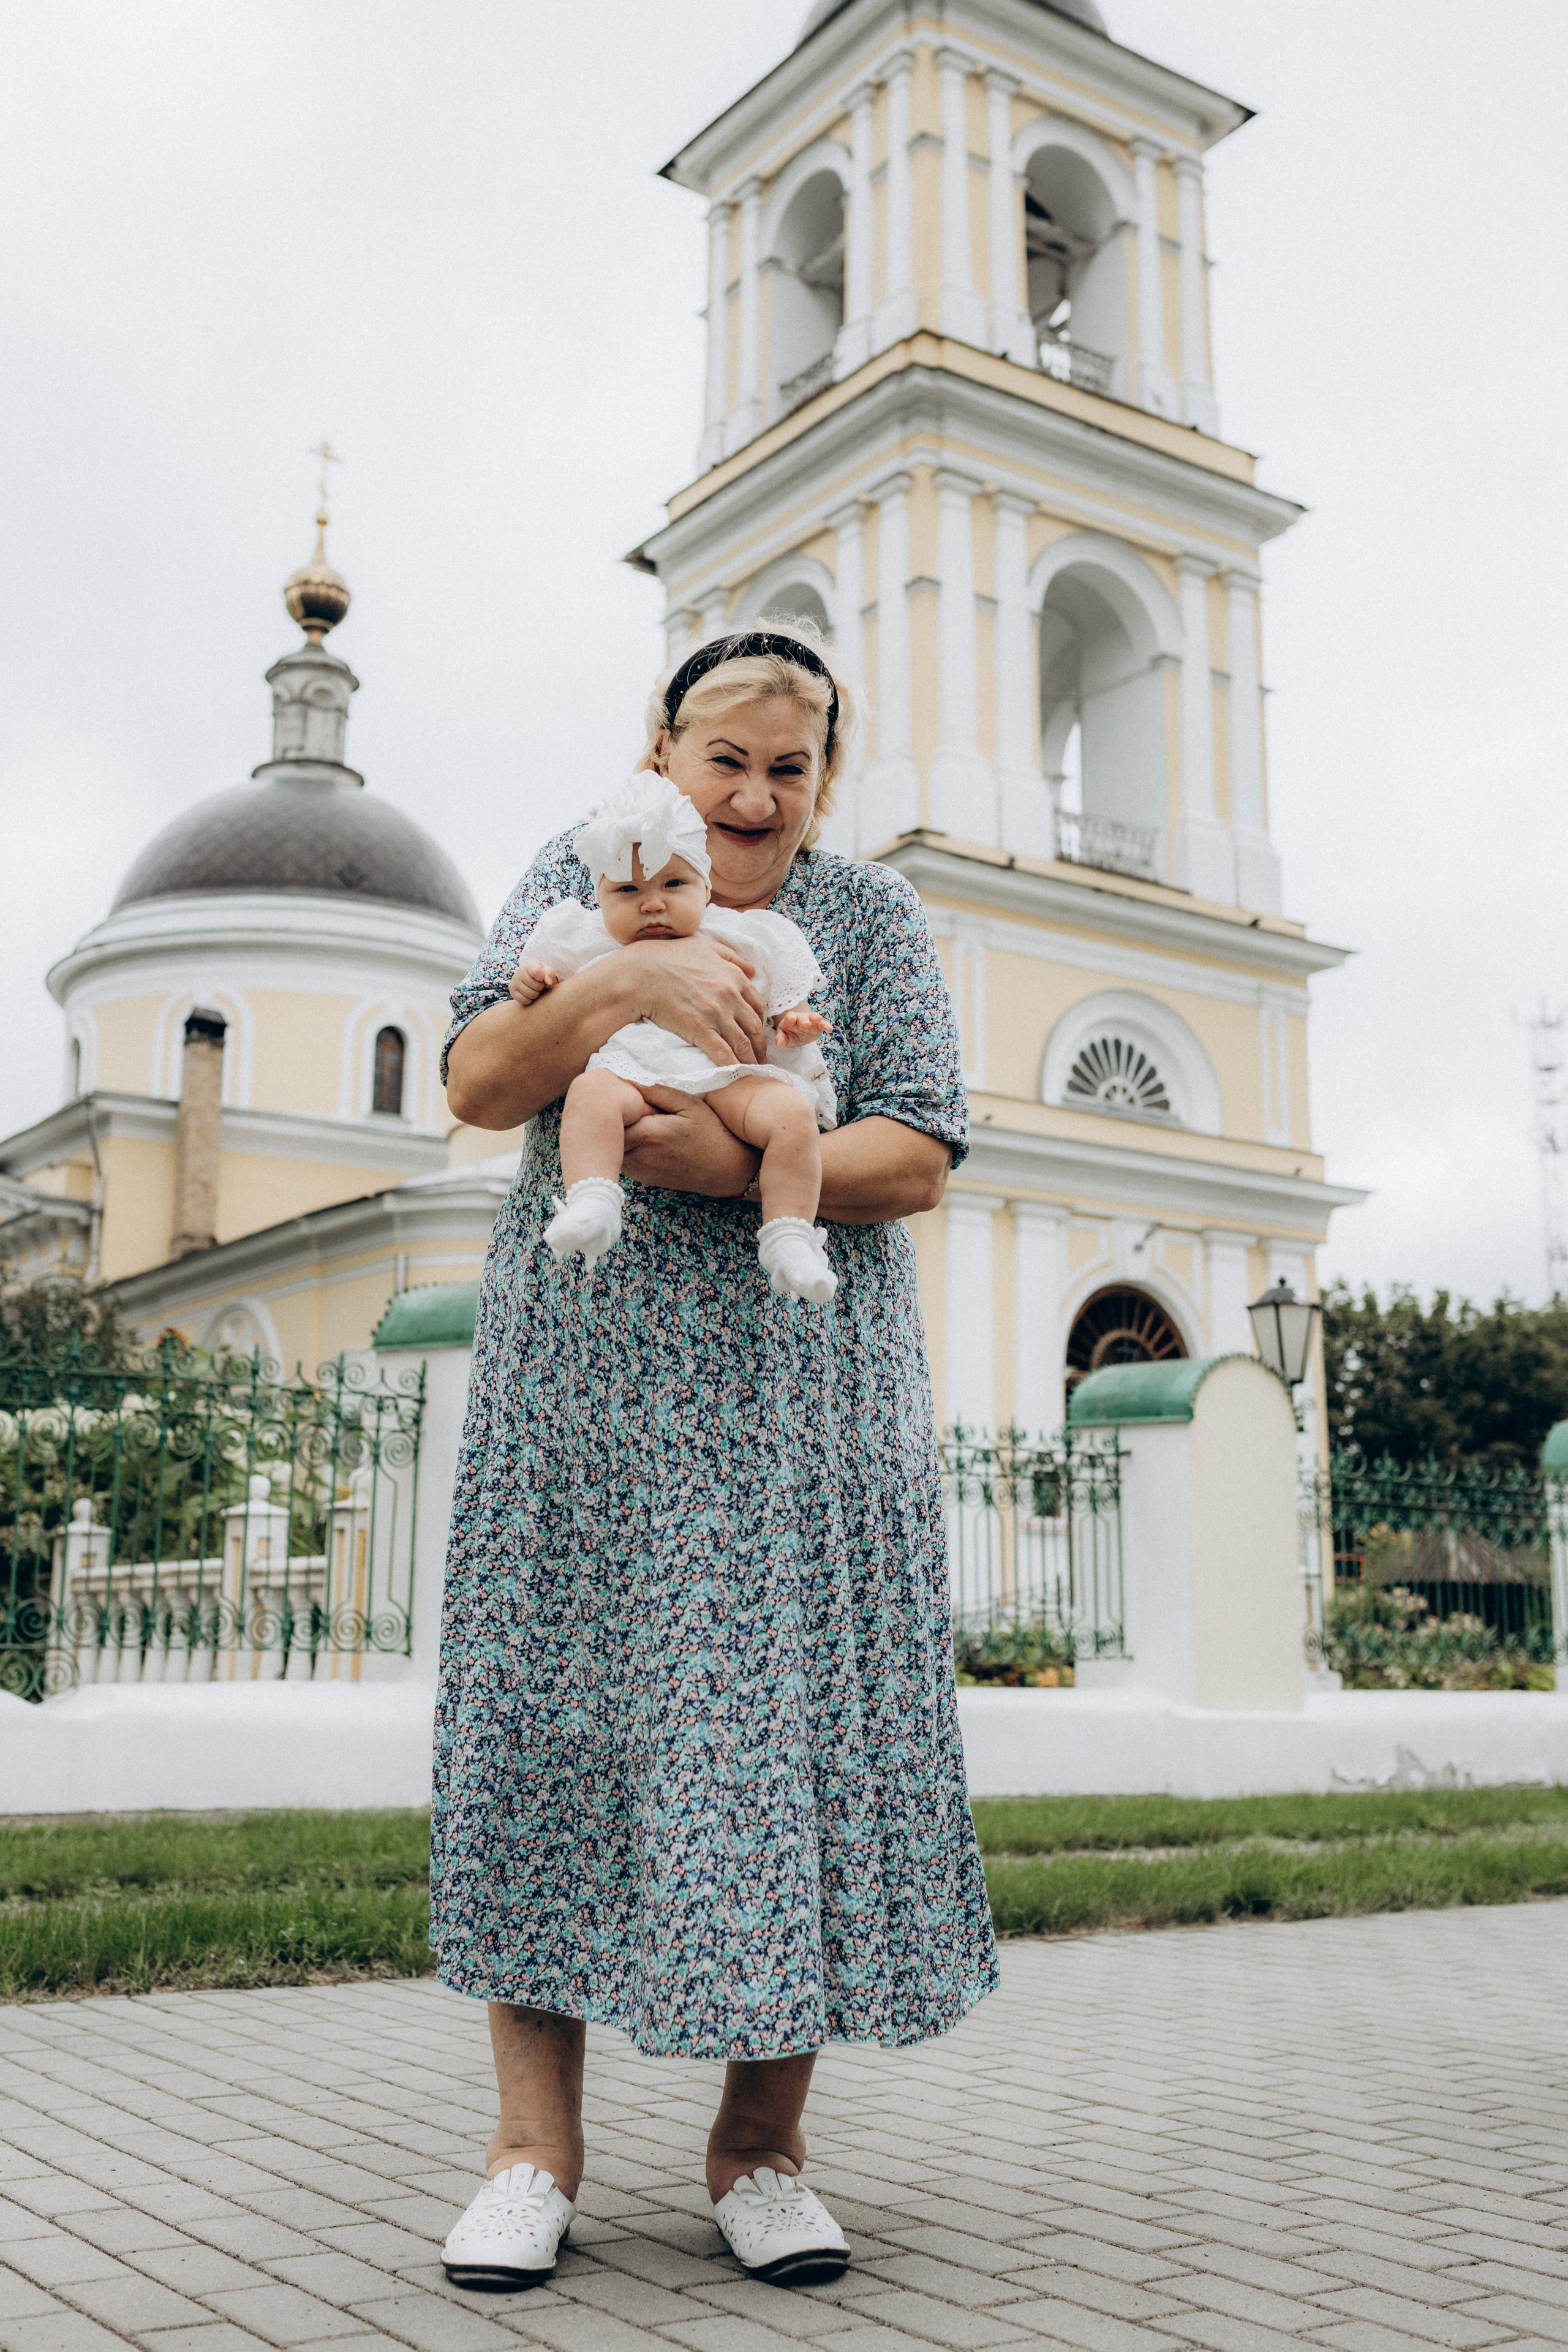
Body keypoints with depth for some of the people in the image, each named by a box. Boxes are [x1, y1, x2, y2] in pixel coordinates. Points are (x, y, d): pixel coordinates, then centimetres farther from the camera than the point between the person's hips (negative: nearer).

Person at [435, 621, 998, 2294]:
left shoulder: (869, 915, 8)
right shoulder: (575, 883, 11)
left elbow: (920, 1153, -2)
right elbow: (476, 1086, -3)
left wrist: (746, 1164, -18)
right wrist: (626, 981, -18)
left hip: (799, 1397, 0)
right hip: (584, 1384, 1)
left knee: (798, 1726, -2)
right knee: (556, 1716, -2)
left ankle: (759, 2142, 12)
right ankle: (536, 2147, 8)